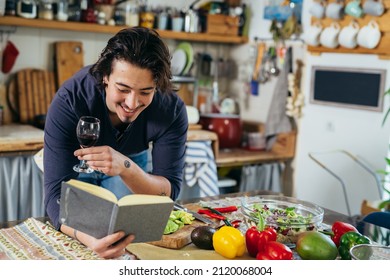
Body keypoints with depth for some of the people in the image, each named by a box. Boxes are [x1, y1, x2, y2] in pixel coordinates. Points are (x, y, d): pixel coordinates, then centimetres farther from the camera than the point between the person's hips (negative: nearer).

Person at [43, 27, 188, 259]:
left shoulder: (172, 109, -34)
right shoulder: (69, 101, -40)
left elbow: (169, 191, -33)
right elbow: (56, 195, -43)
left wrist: (126, 168, -55)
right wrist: (89, 238, -66)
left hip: (134, 163, 2)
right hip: (77, 161, -1)